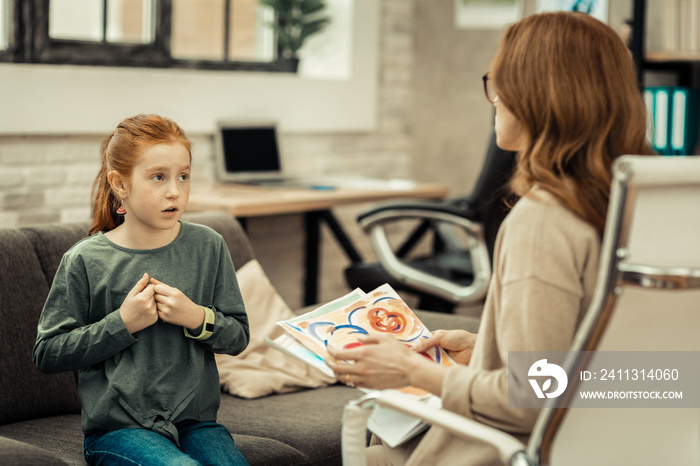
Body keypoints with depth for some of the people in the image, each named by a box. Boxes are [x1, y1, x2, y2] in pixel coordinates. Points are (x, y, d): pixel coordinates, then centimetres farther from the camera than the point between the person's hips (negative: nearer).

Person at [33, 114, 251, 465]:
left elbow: (238, 337, 9)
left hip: (196, 420, 3)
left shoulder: (207, 247, 4)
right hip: (117, 429, -3)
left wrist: (198, 318, -12)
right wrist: (122, 323, -12)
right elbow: (47, 353, -3)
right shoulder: (86, 261, -4)